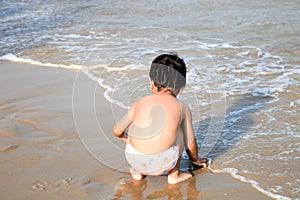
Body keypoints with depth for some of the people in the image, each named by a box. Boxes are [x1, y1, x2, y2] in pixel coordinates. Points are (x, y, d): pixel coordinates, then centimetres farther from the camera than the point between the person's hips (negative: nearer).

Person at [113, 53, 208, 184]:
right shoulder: (182, 109, 10)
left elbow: (117, 131, 16)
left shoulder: (140, 102, 11)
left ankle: (137, 172, 34)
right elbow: (190, 144, 20)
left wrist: (126, 137, 41)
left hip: (134, 161, 1)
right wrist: (195, 160, 42)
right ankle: (174, 175, 29)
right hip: (162, 165, -1)